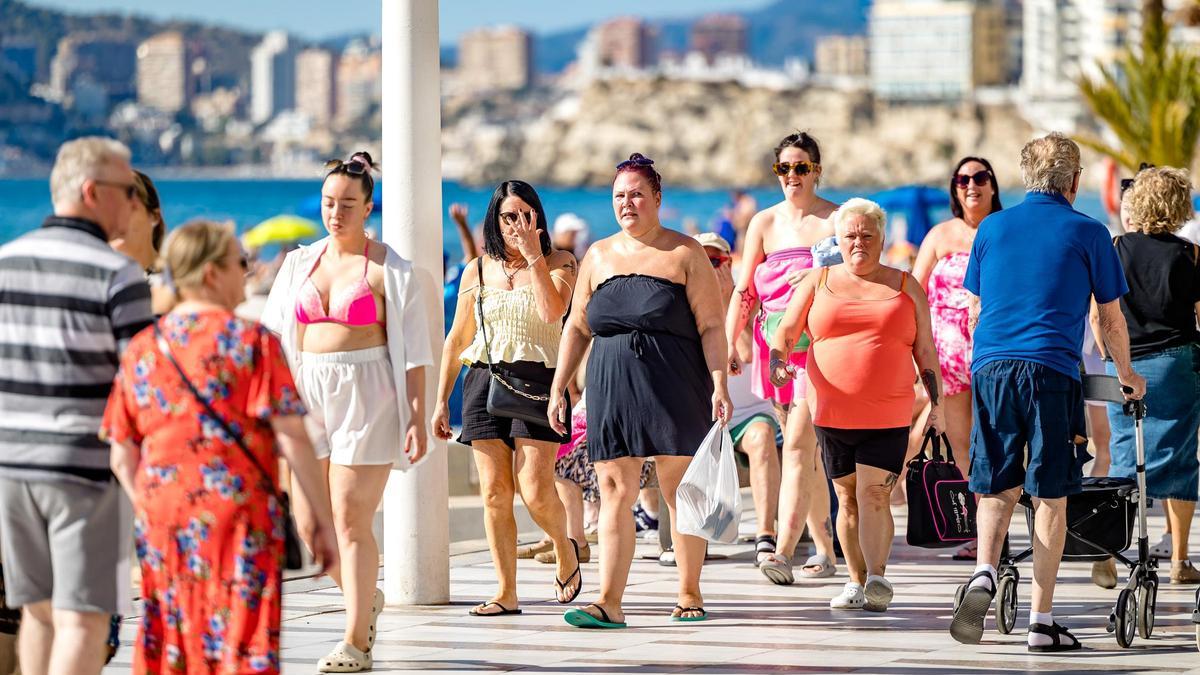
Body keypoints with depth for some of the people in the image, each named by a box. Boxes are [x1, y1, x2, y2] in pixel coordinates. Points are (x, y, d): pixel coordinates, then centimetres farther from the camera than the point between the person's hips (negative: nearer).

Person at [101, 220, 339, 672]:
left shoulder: (140, 350, 8)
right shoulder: (252, 341, -6)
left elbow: (122, 457, 8)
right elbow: (292, 439, -10)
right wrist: (323, 520, -4)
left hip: (163, 520, 5)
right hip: (237, 517, -5)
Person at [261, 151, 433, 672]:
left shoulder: (388, 269, -2)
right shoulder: (301, 263, 12)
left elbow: (413, 350, -3)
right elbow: (275, 337, 13)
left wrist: (417, 417, -10)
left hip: (367, 395, -5)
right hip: (311, 394, 5)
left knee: (351, 521, -8)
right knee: (309, 524, 4)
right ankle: (365, 597, 31)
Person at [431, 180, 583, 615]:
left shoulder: (559, 263, 3)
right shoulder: (478, 271, 11)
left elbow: (553, 310, -17)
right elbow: (457, 339, 16)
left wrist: (533, 255, -14)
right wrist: (441, 400, 13)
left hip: (537, 381, -3)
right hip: (485, 380, 3)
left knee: (536, 492, -13)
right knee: (494, 492, -3)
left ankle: (566, 549, 19)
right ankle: (506, 593, 3)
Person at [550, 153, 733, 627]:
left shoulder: (685, 253, 2)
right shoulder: (599, 256, 14)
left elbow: (710, 326, -2)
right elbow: (576, 327, 17)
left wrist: (719, 386, -11)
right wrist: (558, 388, 11)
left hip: (674, 389, -3)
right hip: (611, 388, 3)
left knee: (680, 491, 2)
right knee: (614, 492, -5)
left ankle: (689, 593, 14)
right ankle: (609, 602, -10)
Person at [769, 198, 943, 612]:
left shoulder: (906, 288, 9)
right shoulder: (818, 284, 10)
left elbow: (925, 350, 12)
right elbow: (786, 330, 5)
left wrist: (936, 401, 7)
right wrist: (777, 361, -15)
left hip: (888, 417, -2)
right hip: (831, 415, 2)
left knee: (873, 495, -14)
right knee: (847, 498, 8)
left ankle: (877, 578, -16)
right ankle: (857, 582, 16)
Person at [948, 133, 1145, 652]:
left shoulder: (992, 228, 14)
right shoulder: (1087, 233, 6)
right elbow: (1110, 319, 12)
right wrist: (1127, 375, 28)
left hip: (990, 367, 3)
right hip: (1052, 369, -3)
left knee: (998, 488, 12)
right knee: (1050, 495, 3)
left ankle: (985, 572, -15)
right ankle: (1041, 622, 1)